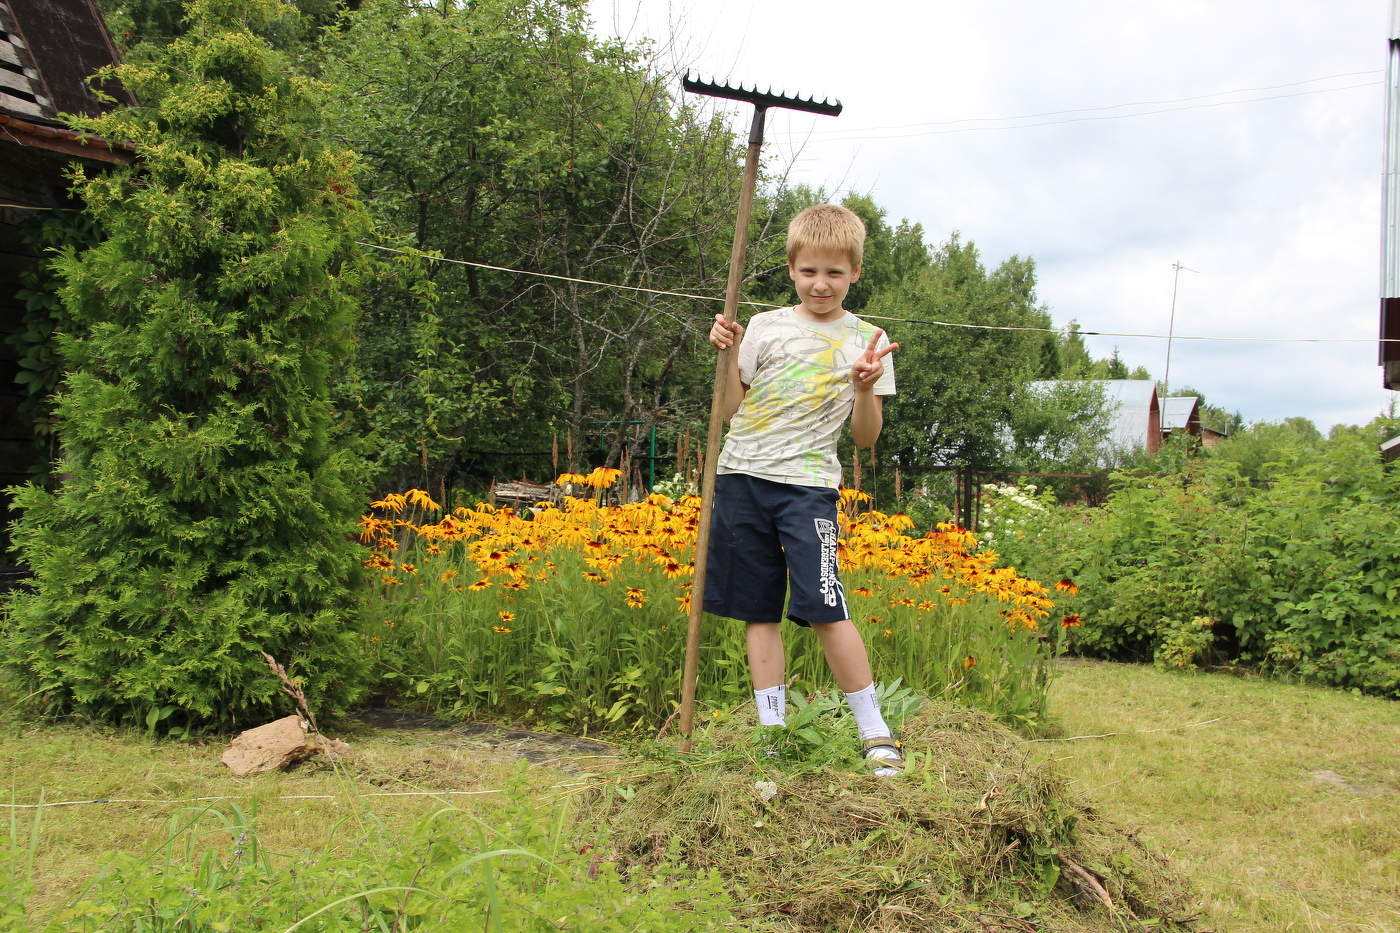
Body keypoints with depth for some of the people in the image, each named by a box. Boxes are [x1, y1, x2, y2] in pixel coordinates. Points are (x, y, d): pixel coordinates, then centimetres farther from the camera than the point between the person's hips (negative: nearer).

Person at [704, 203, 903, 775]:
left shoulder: (865, 341, 5)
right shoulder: (765, 327, 9)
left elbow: (865, 437, 4)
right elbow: (731, 410, 10)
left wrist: (865, 387, -14)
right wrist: (727, 356, -3)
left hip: (807, 482, -3)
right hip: (742, 477, 3)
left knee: (823, 609, -14)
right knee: (758, 610, 5)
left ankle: (875, 733, -1)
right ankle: (773, 730, 14)